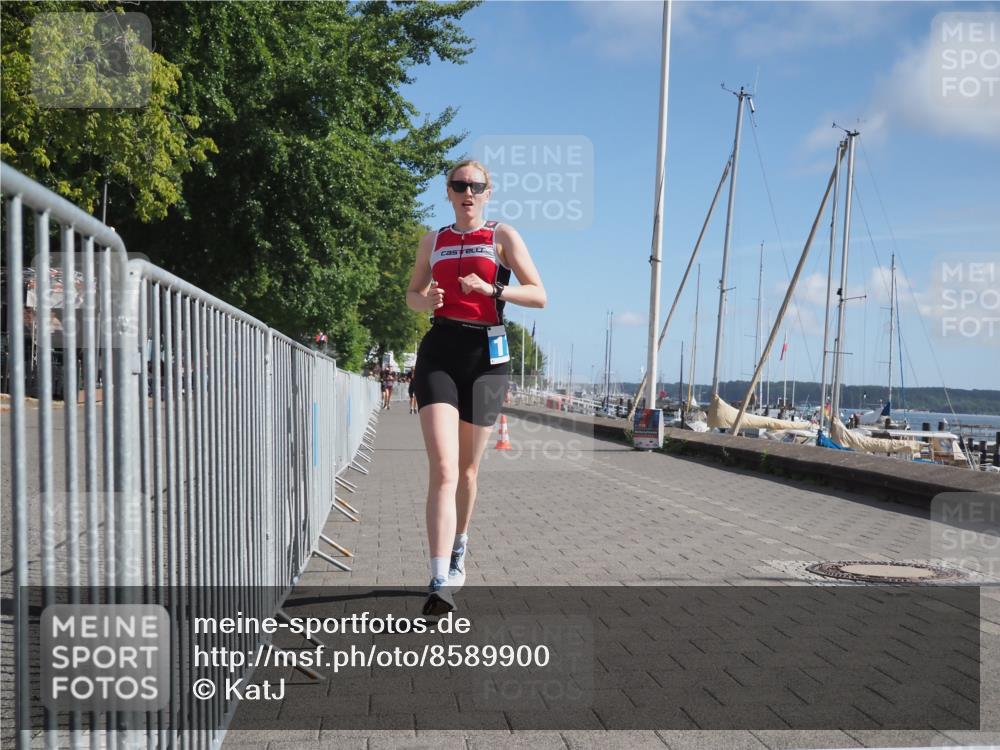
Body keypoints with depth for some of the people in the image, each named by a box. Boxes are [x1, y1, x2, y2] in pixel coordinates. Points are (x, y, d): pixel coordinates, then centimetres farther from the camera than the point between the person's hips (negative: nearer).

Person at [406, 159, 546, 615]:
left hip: (486, 354, 0)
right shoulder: (433, 242, 14)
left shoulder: (503, 236, 5)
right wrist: (426, 299, 0)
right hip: (439, 351, 1)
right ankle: (440, 582, -20)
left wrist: (491, 289, -15)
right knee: (443, 469, -15)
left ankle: (458, 549, 36)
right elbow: (412, 295, 23)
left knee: (467, 469, 11)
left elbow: (539, 295, 0)